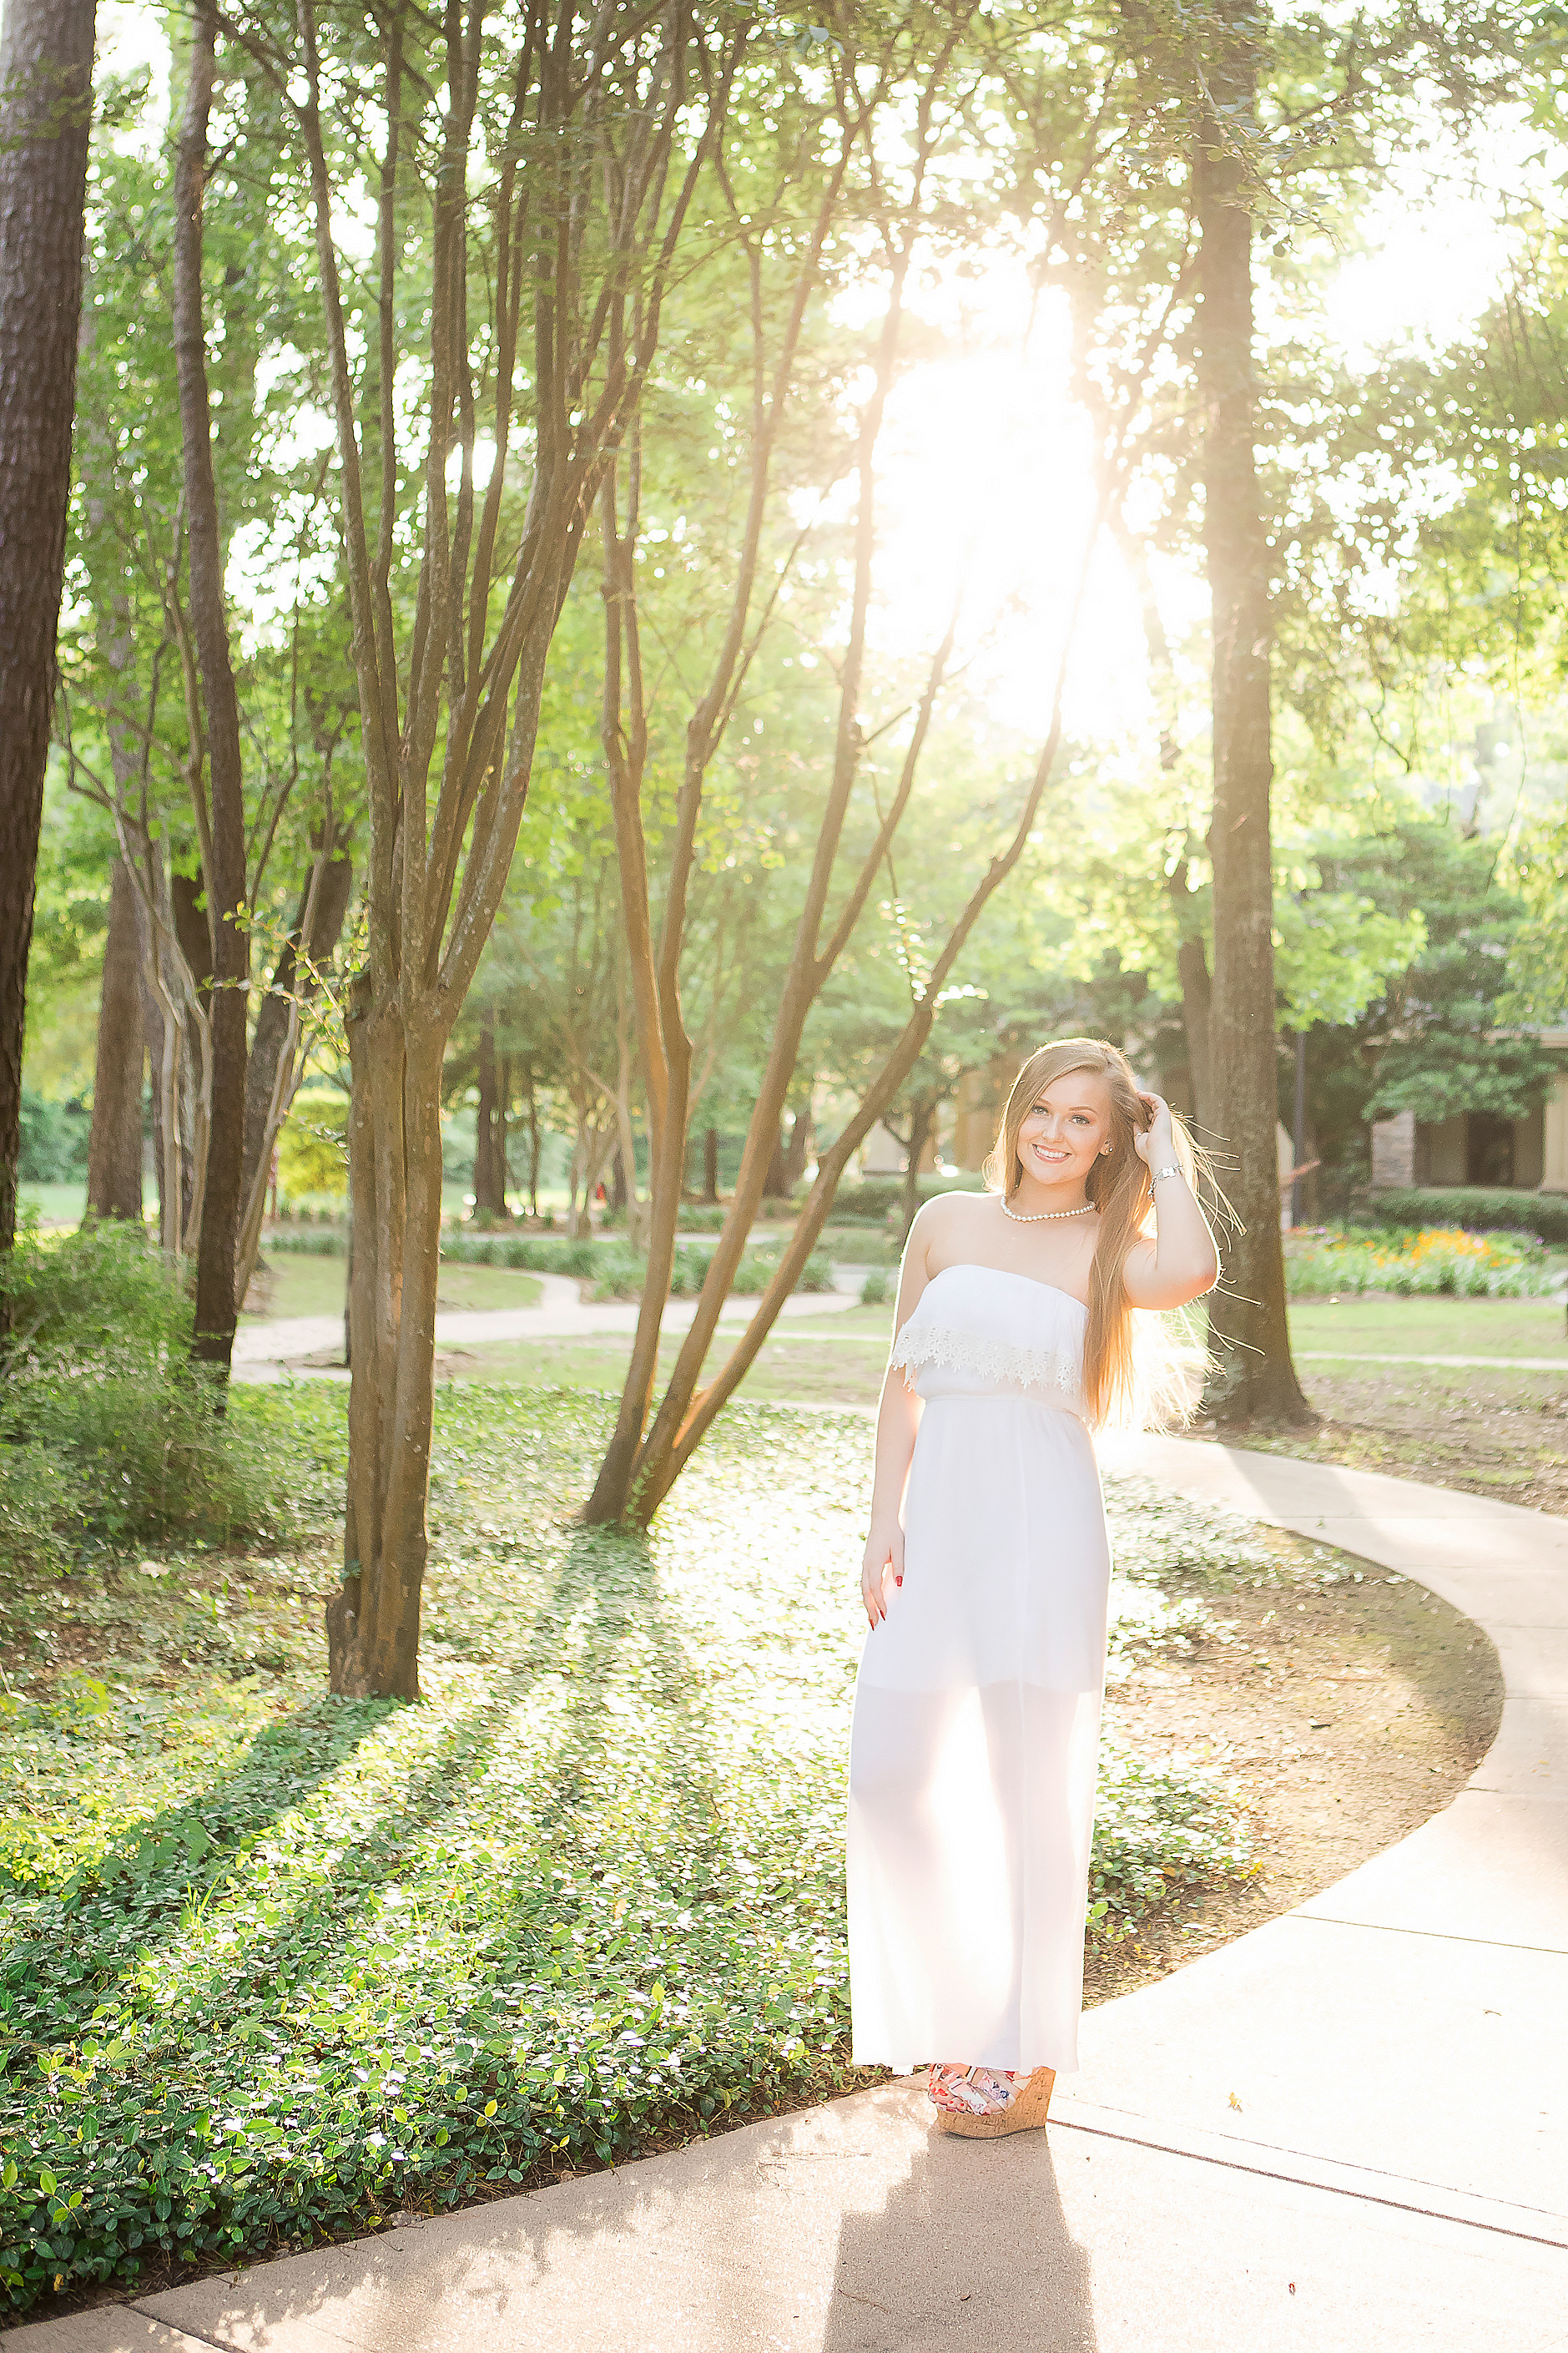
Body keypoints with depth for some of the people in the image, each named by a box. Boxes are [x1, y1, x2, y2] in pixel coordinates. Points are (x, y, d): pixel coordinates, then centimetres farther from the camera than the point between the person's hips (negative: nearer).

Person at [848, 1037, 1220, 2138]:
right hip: (937, 1522, 4)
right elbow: (904, 1385, 12)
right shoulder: (948, 1222, 11)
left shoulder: (1109, 1249, 1)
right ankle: (966, 2008, 25)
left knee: (1033, 1783, 2)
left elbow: (1193, 1271, -24)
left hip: (1042, 1529, -4)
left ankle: (1027, 2056, 16)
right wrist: (882, 1531, 5)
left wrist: (1165, 1155, -7)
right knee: (894, 1776, 3)